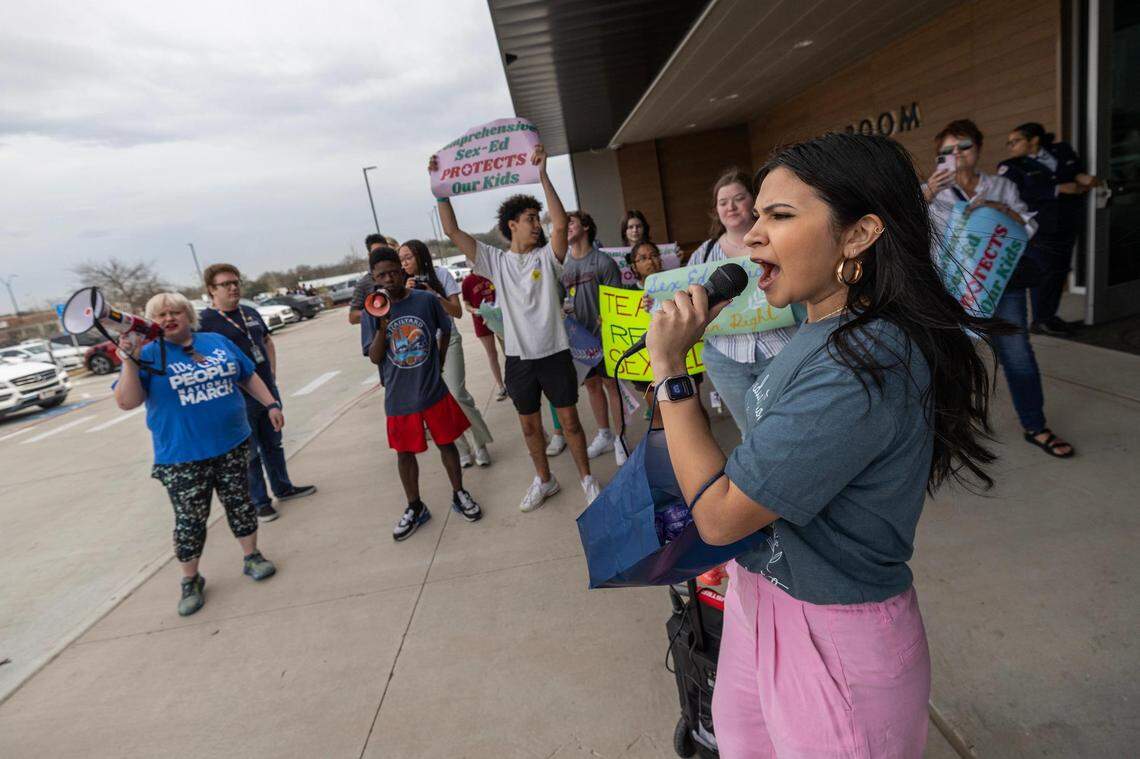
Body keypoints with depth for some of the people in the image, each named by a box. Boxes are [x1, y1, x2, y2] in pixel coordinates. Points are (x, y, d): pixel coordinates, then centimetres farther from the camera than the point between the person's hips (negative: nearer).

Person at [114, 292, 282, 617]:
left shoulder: (218, 341, 6)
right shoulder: (148, 355, -4)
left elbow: (249, 376, 15)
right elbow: (126, 402, -13)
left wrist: (271, 404, 9)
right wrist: (130, 361, -24)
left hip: (232, 445, 3)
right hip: (182, 457, -3)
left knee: (240, 504, 12)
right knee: (190, 521, 5)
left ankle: (252, 556, 30)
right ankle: (191, 581, 23)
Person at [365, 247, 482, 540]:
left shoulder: (427, 300, -8)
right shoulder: (373, 311, -6)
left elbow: (445, 329, 10)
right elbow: (375, 358, -7)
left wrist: (440, 361, 8)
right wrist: (382, 327, -22)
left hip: (433, 391, -1)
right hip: (398, 398, 1)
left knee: (446, 442, 12)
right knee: (404, 452, 13)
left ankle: (459, 494, 33)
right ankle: (415, 508, 32)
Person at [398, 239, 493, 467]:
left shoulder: (440, 274, -2)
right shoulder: (405, 284, 8)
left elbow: (457, 312, -5)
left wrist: (433, 294, -16)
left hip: (447, 341, -3)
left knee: (457, 395, -12)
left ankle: (481, 444, 5)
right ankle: (462, 449, 13)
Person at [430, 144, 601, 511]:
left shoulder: (547, 257, -2)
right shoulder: (495, 260, 2)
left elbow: (561, 223, -20)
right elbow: (453, 232, -2)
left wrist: (542, 174, -24)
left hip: (554, 353, -2)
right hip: (519, 358, 2)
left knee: (570, 420, 6)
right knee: (529, 425, 14)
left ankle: (587, 478, 25)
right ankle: (544, 480, 34)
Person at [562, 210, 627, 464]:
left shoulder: (603, 261, -8)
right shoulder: (563, 265, 8)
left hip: (604, 334, -5)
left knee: (611, 384, 2)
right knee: (592, 385, 14)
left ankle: (620, 438, 13)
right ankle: (604, 435, 29)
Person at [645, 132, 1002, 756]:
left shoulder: (866, 366, -30)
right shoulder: (824, 332, 0)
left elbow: (719, 516, -27)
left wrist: (670, 367, -24)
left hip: (832, 641, -8)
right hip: (760, 604, 8)